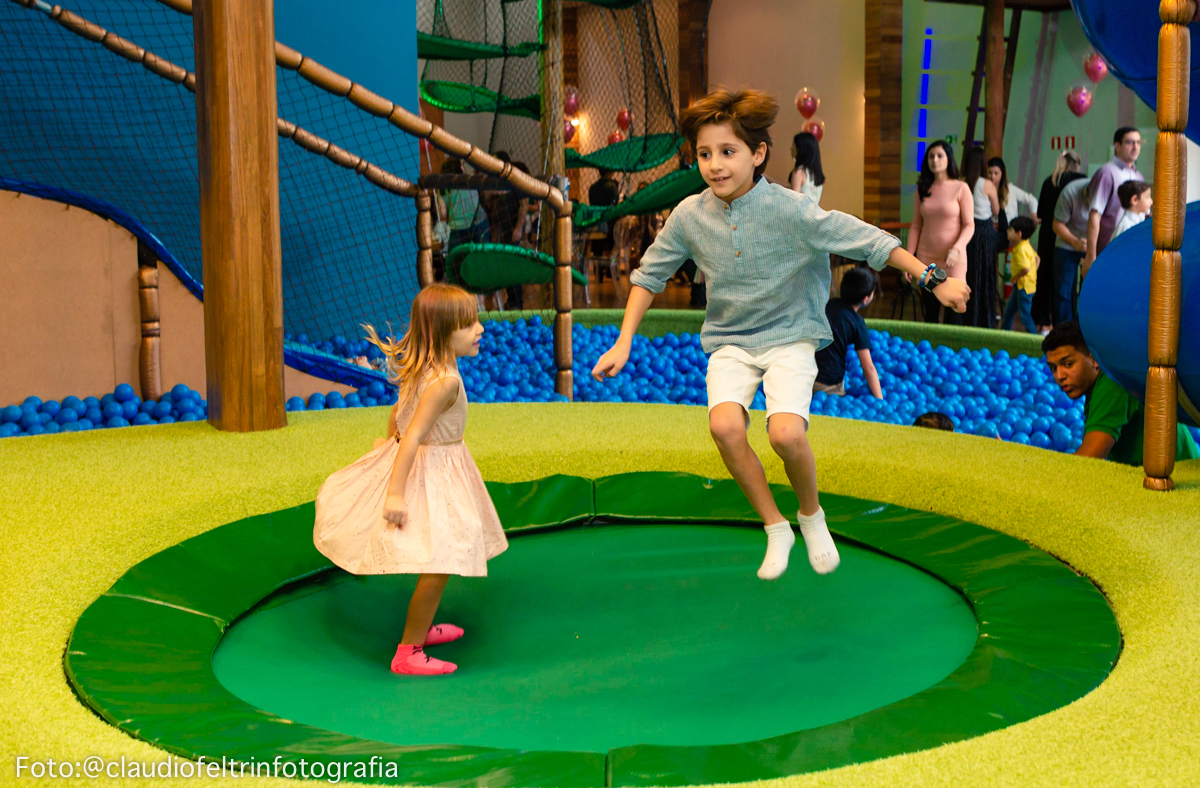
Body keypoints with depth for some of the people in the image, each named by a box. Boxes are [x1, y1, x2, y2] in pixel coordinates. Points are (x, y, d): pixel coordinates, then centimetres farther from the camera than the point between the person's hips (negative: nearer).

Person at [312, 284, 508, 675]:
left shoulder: (421, 367, 2)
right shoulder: (445, 380, -27)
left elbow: (398, 412, 17)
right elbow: (413, 435, -31)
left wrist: (389, 441, 36)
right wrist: (396, 493, -32)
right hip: (433, 474, -10)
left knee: (436, 562, 25)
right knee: (437, 565, -6)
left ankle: (421, 627, 41)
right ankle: (408, 653, 2)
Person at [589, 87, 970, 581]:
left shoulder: (791, 211, -15)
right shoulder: (689, 216, -5)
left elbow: (869, 242, -12)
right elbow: (649, 276, 9)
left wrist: (934, 280, -12)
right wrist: (623, 343, 7)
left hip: (790, 337, -3)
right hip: (729, 342, 3)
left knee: (786, 432, -27)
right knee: (724, 425, -26)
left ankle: (811, 514, 7)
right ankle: (775, 528, -3)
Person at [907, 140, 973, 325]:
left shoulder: (960, 188, -4)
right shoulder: (922, 189, 7)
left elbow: (969, 225, -5)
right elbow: (916, 226, 10)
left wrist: (956, 249, -21)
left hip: (953, 261, -3)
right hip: (926, 259, 3)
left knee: (953, 315, -4)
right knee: (930, 314, 6)